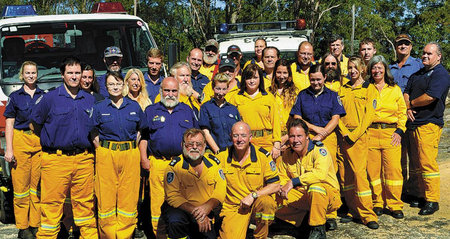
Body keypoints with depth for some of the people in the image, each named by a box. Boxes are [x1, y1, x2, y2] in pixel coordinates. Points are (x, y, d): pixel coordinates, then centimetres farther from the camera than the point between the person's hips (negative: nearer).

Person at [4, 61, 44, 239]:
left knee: (38, 185, 2)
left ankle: (36, 225, 11)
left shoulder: (44, 96, 12)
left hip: (41, 142, 2)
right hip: (20, 141, -2)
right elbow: (9, 124, 4)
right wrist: (9, 149, -5)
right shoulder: (15, 96, 7)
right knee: (21, 185, -2)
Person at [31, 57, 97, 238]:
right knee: (52, 203, -1)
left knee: (85, 202, 10)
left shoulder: (90, 100, 10)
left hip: (84, 160, 3)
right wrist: (51, 141, 13)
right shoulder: (50, 98, -1)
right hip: (56, 160, -3)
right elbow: (36, 123, 10)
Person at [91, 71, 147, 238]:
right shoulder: (99, 108, 5)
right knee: (106, 197, 1)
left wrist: (132, 147, 5)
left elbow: (141, 131, 15)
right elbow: (94, 135, 7)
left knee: (129, 198, 2)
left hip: (130, 155, 1)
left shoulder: (134, 106, 8)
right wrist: (103, 151, -4)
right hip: (106, 155, -1)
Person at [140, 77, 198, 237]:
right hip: (158, 164, -1)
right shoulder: (151, 111, 11)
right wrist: (144, 158, 0)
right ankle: (159, 233, 9)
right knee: (158, 201, -2)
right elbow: (143, 137, 10)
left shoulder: (187, 110, 15)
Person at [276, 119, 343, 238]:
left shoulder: (319, 150, -16)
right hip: (302, 196, 6)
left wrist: (293, 182, -34)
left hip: (329, 196, -6)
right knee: (277, 200, -13)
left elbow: (320, 173, -34)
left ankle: (318, 229, -21)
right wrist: (281, 187, -13)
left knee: (316, 186, -38)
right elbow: (282, 178, 12)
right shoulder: (287, 154, 3)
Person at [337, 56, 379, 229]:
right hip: (343, 135, 5)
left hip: (359, 135, -4)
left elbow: (369, 115, -5)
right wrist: (344, 133, -6)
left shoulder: (369, 88, 3)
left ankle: (367, 214, -9)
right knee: (344, 174, 3)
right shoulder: (342, 90, 15)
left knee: (359, 172, -14)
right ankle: (354, 211, 12)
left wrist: (354, 135, -13)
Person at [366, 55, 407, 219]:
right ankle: (378, 204, 11)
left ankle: (395, 205, 5)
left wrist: (399, 131, -1)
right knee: (373, 170, -1)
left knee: (393, 169, -5)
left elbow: (402, 112, 12)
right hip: (370, 133, 0)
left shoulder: (395, 89, 13)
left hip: (391, 133, 0)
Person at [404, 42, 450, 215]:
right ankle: (420, 194, 21)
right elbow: (406, 92, 16)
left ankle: (432, 201, -4)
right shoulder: (417, 74, 19)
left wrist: (411, 103, -3)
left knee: (427, 162, -11)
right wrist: (408, 108, -4)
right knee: (416, 162, 12)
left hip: (429, 124, -8)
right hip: (413, 123, 8)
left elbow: (429, 97, -18)